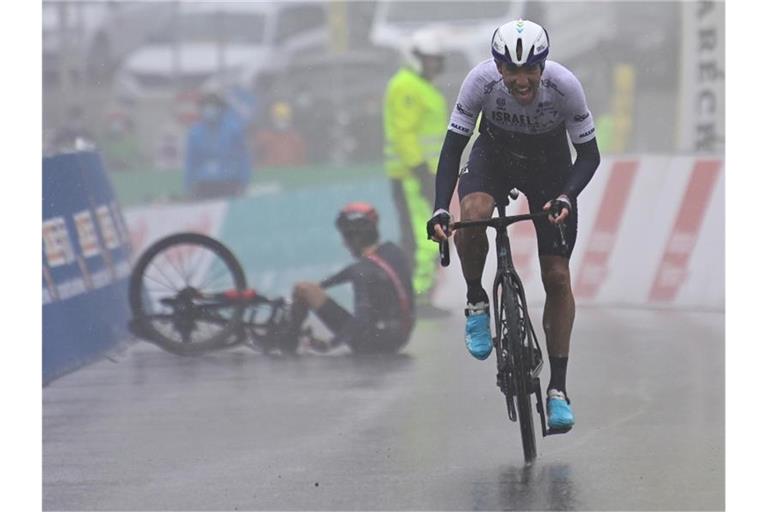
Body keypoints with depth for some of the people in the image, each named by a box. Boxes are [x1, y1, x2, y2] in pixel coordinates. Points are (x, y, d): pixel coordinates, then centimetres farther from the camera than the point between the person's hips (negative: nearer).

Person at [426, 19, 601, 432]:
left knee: (557, 276, -7)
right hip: (494, 155, 0)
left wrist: (566, 197, -39)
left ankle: (557, 389, 1)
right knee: (473, 213, -35)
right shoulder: (481, 81, -30)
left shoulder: (564, 86, -31)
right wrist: (440, 209, -35)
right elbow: (452, 147, -23)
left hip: (550, 165, 0)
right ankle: (476, 302, -8)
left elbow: (589, 154, -21)